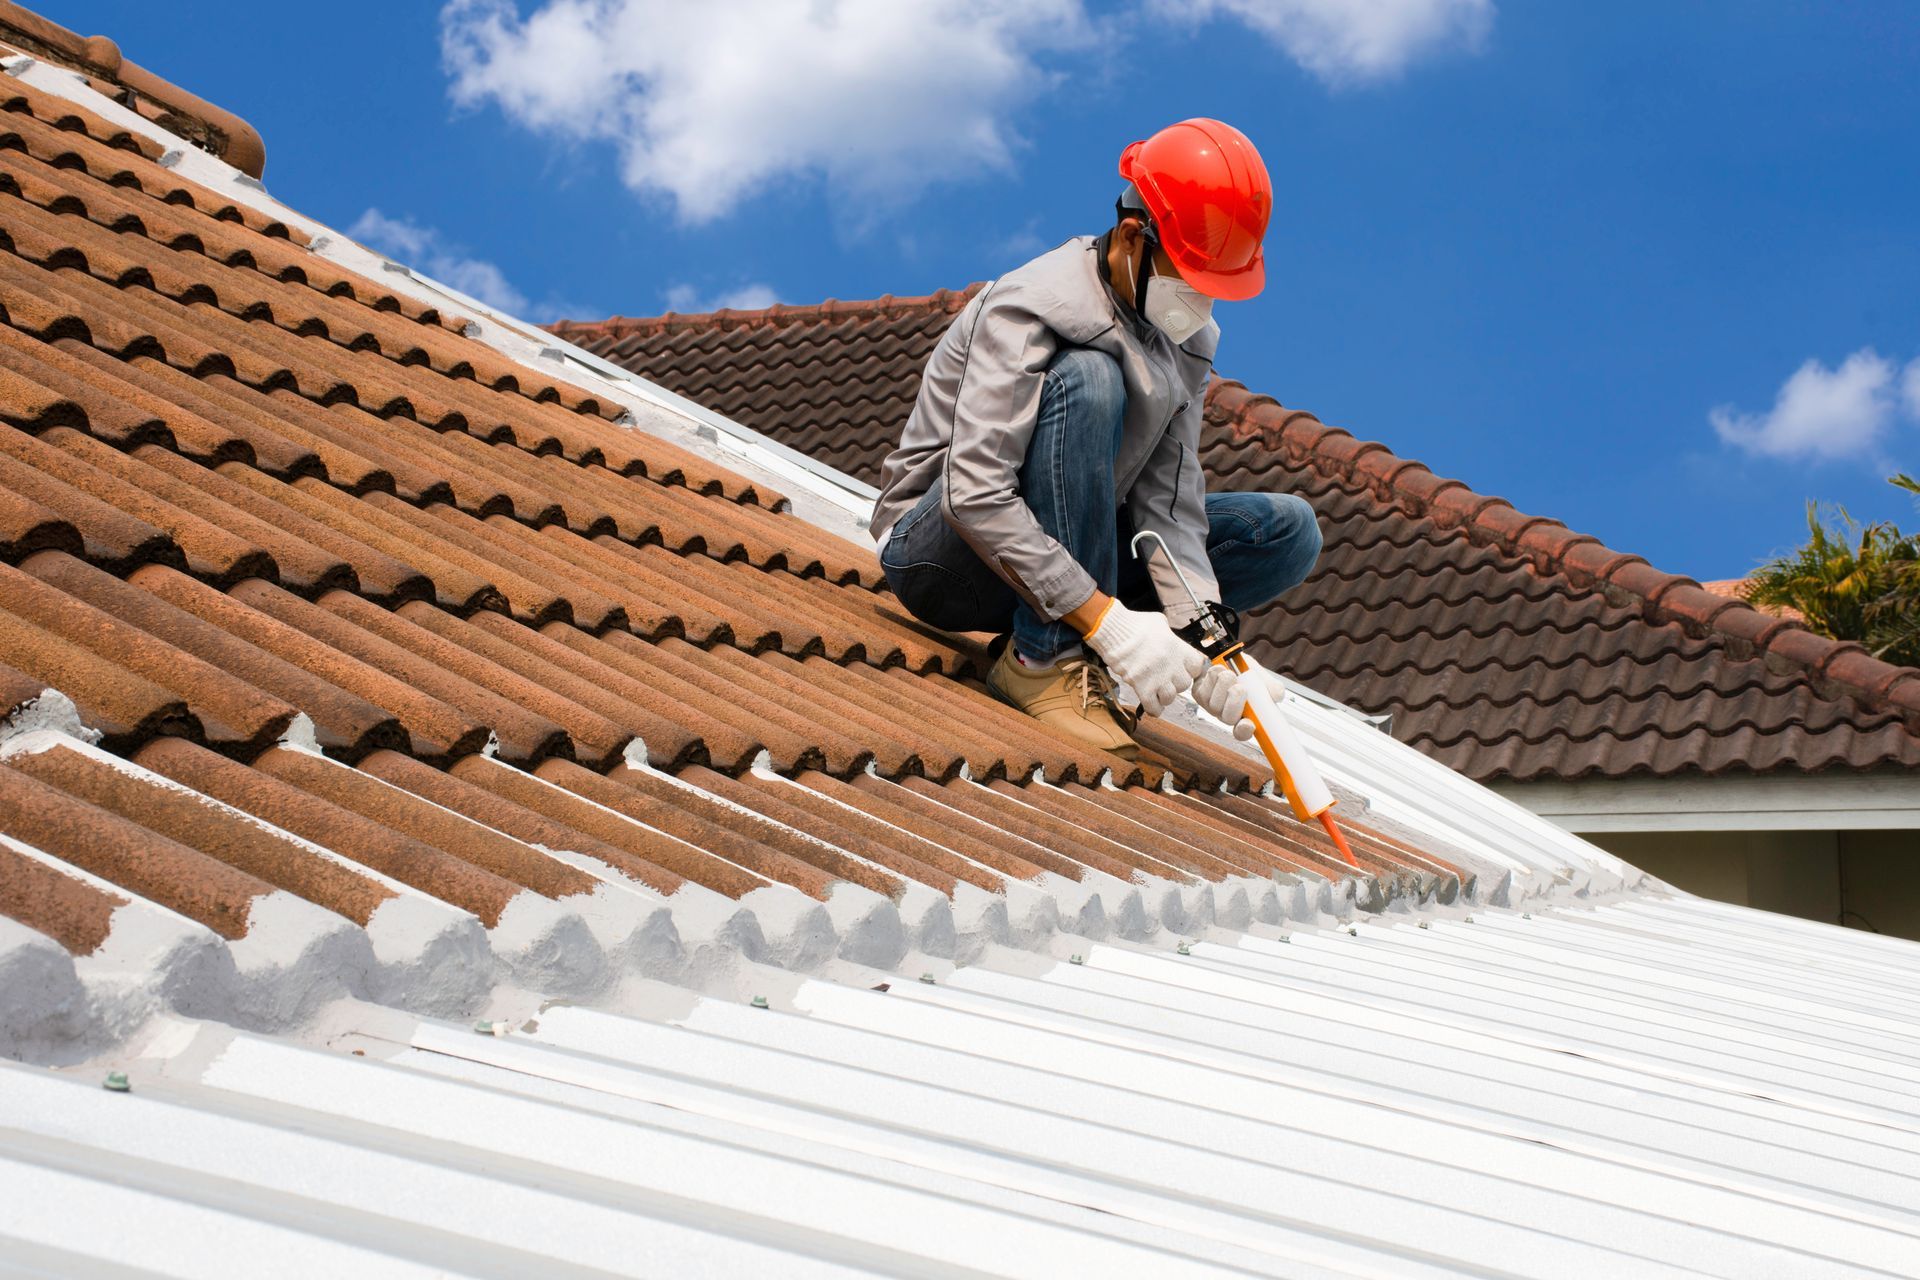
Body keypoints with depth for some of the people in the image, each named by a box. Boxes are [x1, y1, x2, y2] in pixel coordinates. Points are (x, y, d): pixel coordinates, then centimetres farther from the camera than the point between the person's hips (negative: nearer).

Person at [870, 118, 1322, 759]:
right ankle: (1044, 660, -26)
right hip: (937, 550, -7)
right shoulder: (1031, 309, -22)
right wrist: (1107, 620, -37)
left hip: (1055, 551, 7)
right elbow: (974, 495, -32)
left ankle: (1054, 646, -9)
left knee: (1289, 531, -3)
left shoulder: (1190, 340, 1)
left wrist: (1200, 629, -25)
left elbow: (1168, 503, -7)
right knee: (1086, 379, -31)